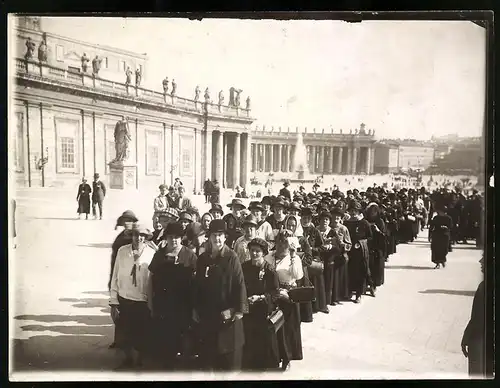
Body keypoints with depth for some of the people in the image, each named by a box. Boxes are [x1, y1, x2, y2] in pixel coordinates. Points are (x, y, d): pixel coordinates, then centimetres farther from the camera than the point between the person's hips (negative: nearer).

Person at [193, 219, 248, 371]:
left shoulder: (231, 257, -8)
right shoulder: (203, 259, 6)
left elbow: (240, 284, -11)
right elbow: (198, 285, 12)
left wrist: (240, 310, -15)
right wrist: (196, 309, 11)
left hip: (227, 313, -4)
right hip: (207, 313, 5)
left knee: (230, 351, 4)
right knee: (207, 352, 12)